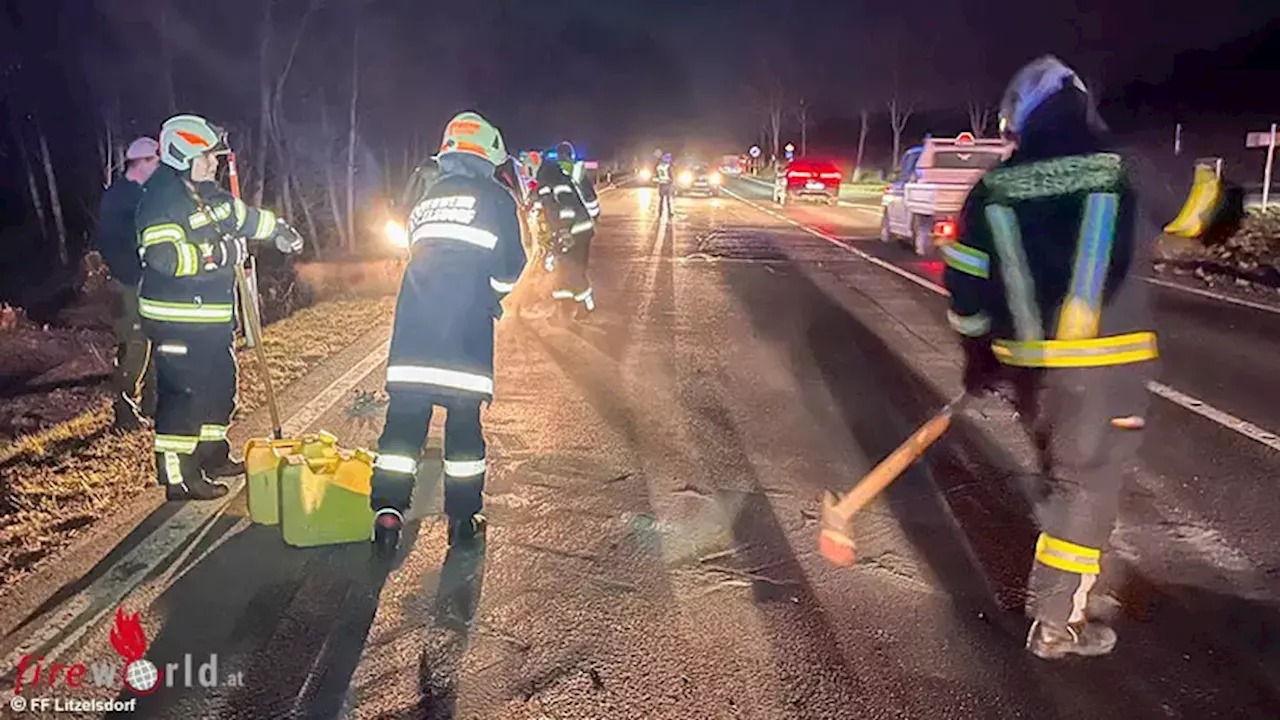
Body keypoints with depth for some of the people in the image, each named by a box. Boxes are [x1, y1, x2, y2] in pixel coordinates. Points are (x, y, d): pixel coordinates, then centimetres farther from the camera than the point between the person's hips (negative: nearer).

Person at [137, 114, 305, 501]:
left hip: (213, 317, 10)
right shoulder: (161, 200, -17)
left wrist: (278, 229, 32)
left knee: (220, 385, 19)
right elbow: (165, 257, -28)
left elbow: (242, 215, 30)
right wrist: (219, 252, -26)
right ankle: (177, 477, 3)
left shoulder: (207, 192, 12)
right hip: (176, 321, -10)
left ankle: (212, 455, 35)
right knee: (183, 395, -6)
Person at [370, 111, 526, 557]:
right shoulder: (495, 198, 6)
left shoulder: (425, 201, 22)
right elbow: (511, 266, 3)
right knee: (464, 419, 4)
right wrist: (492, 294, 23)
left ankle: (387, 512, 2)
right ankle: (463, 519, 11)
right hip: (466, 332, -4)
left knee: (405, 416, 6)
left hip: (412, 328, 4)